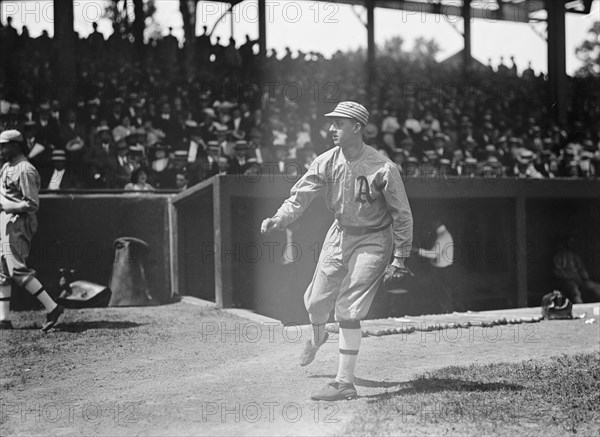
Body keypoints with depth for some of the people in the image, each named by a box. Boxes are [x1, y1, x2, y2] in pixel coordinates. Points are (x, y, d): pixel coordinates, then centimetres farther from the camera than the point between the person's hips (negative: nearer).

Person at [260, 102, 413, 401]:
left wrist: (400, 257, -10)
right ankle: (317, 338, 48)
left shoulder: (383, 169, -22)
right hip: (340, 234, 5)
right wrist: (278, 220, -28)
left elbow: (402, 214, -13)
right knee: (316, 302, 12)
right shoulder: (326, 162, -9)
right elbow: (300, 196, -10)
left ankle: (345, 382, -3)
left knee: (347, 309, -11)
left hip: (373, 240, -5)